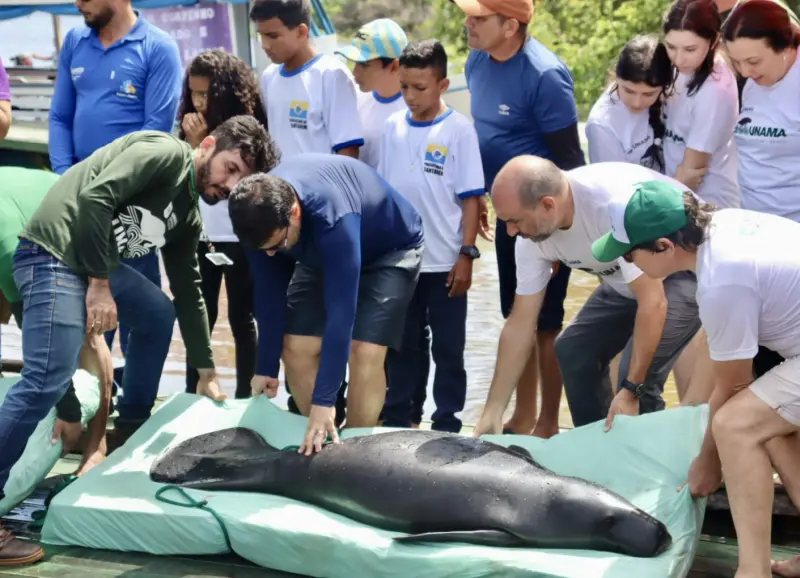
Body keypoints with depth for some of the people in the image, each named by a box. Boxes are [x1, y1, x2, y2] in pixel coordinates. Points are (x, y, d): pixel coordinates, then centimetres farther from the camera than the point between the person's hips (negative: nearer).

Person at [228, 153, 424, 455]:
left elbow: (341, 311, -45)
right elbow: (269, 294, -15)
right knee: (296, 348, -5)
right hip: (322, 254, 6)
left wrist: (323, 403, -45)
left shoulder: (334, 219, -44)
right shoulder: (262, 212, -26)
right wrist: (266, 369, -12)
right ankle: (318, 441, 10)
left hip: (390, 250, -5)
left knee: (364, 352, -19)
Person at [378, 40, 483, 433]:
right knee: (401, 344, 13)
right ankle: (396, 419, 24)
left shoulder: (459, 130, -8)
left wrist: (467, 254, -11)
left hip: (444, 263, -4)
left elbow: (470, 197, -7)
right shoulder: (393, 127, 3)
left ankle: (446, 425, 15)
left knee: (448, 347, 6)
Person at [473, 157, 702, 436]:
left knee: (638, 375, -22)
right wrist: (492, 412, -7)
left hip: (690, 269, -8)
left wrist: (632, 390, -32)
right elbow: (520, 323, -7)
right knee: (573, 350, 3)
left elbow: (653, 303, -34)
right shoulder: (533, 232, -14)